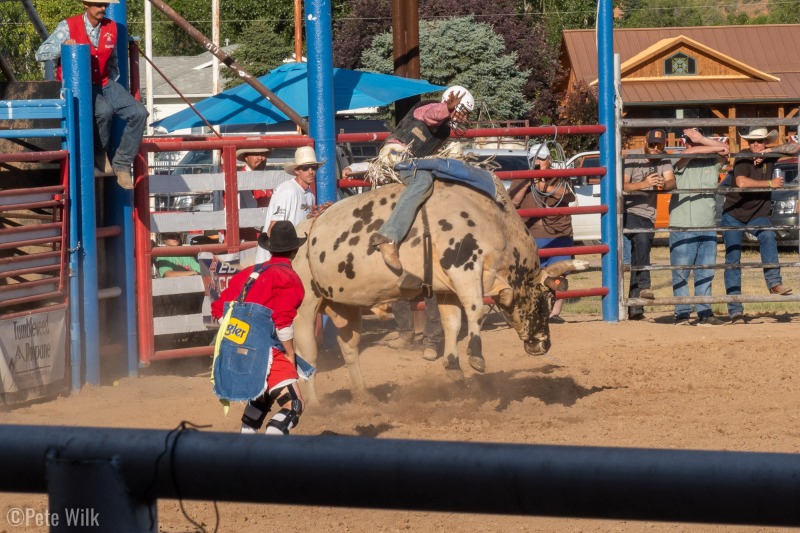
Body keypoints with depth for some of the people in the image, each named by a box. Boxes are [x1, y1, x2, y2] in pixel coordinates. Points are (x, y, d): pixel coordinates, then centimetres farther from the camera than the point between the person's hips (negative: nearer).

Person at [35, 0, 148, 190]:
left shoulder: (111, 28, 5)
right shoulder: (69, 26, -12)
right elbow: (41, 54, -18)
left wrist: (114, 88, 22)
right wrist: (64, 45, -35)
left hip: (104, 84, 6)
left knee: (138, 113, -16)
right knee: (104, 110, -36)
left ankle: (121, 164, -9)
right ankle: (101, 153, -10)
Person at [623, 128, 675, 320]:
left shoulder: (663, 161, 8)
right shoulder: (632, 160, -5)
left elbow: (672, 181, -8)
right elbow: (622, 186, -17)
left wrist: (664, 183, -33)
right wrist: (643, 184, -32)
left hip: (649, 217, 4)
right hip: (630, 212, -4)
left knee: (637, 260, 3)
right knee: (642, 241, -33)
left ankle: (635, 309, 4)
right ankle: (643, 287, -37)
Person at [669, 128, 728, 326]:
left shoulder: (713, 162, 11)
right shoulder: (681, 162, 0)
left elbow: (725, 150, -5)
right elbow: (689, 152, -20)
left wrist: (701, 139, -12)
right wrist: (717, 148, -13)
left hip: (708, 227, 4)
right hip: (682, 228, -4)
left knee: (706, 273, 5)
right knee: (681, 272, -3)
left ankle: (705, 313, 9)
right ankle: (682, 313, 1)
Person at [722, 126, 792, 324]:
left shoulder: (769, 157, -3)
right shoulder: (743, 158, -15)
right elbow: (742, 183, -30)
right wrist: (770, 183, -27)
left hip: (758, 215, 2)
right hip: (734, 214, -2)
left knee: (768, 237, -31)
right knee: (733, 259, -6)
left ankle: (774, 282, -34)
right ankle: (735, 310, -4)